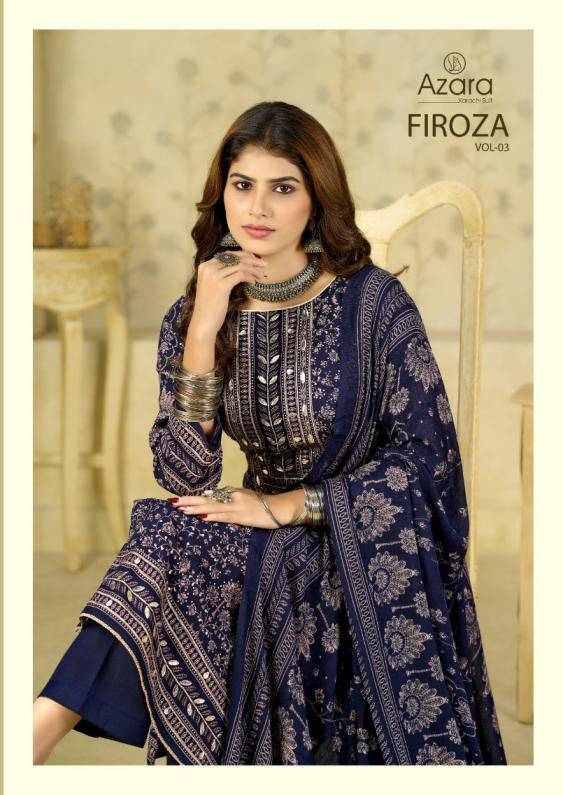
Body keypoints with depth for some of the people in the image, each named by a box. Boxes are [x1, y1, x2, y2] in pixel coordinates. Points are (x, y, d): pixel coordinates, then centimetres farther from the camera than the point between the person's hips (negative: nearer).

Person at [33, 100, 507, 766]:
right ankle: (38, 731, -22)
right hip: (264, 553, 4)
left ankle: (45, 723, -24)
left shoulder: (374, 302, -12)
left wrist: (288, 505, -16)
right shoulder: (194, 315, -2)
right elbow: (184, 477, -11)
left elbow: (425, 455, -12)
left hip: (371, 551, -3)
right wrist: (203, 331, -21)